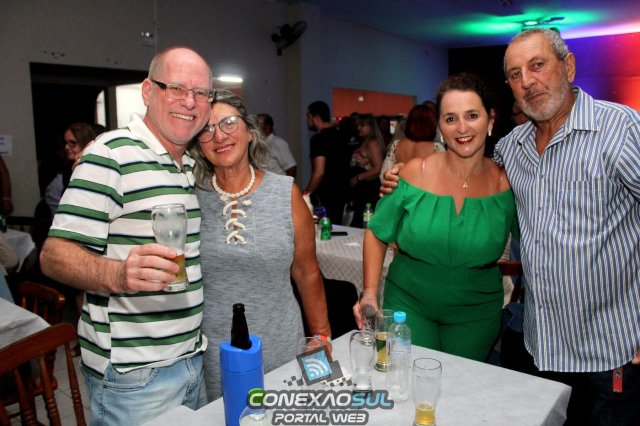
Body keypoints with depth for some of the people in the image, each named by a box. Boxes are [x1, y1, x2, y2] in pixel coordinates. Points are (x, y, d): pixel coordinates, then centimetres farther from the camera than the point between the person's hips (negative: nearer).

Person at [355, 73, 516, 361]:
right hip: (409, 304, -1)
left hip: (476, 313, 2)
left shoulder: (506, 184, -10)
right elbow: (377, 234, -4)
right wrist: (370, 293, -10)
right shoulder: (414, 173, -13)